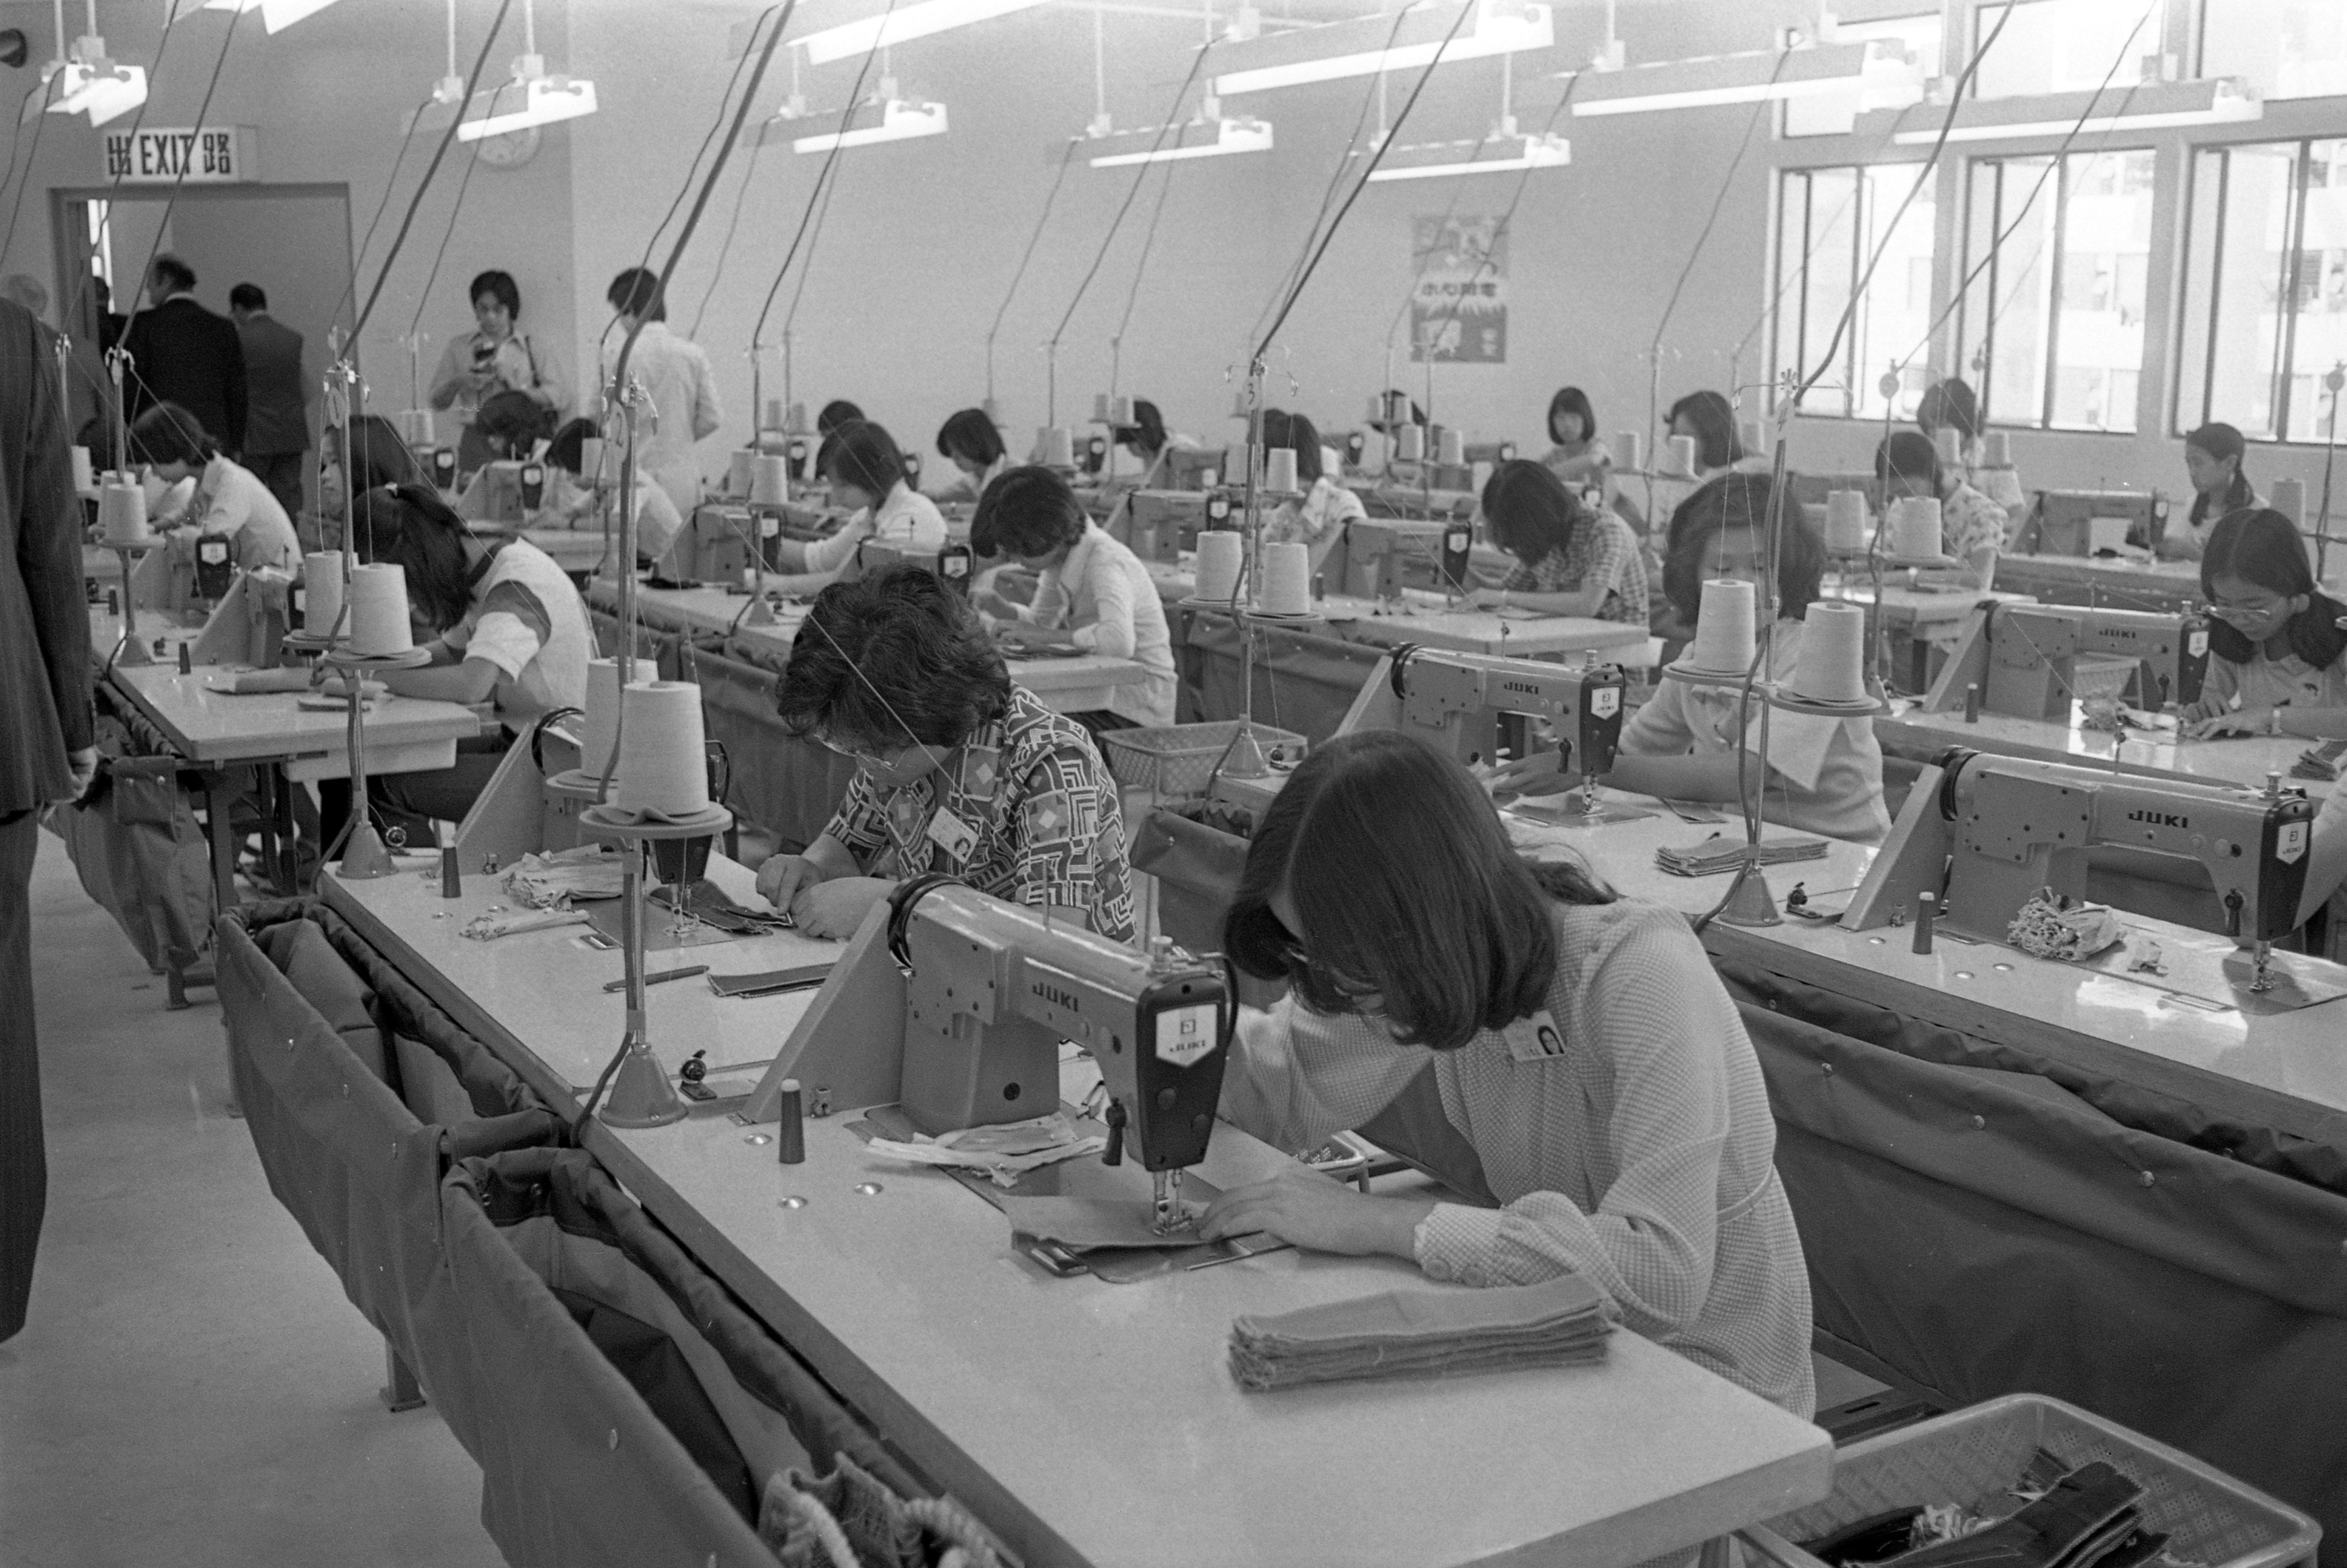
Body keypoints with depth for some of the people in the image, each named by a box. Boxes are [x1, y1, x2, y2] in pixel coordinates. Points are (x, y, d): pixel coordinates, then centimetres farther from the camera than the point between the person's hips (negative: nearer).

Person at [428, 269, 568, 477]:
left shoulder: (534, 349, 10)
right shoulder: (458, 348, 15)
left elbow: (561, 398, -2)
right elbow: (437, 401, 12)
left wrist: (517, 388, -12)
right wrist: (458, 382, -7)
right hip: (477, 442, 1)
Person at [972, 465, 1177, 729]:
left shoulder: (1105, 562, -22)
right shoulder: (1061, 556, 3)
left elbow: (1120, 641, -38)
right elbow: (1042, 621, 15)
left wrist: (1045, 636, -30)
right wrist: (998, 607, -4)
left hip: (1137, 705, -8)